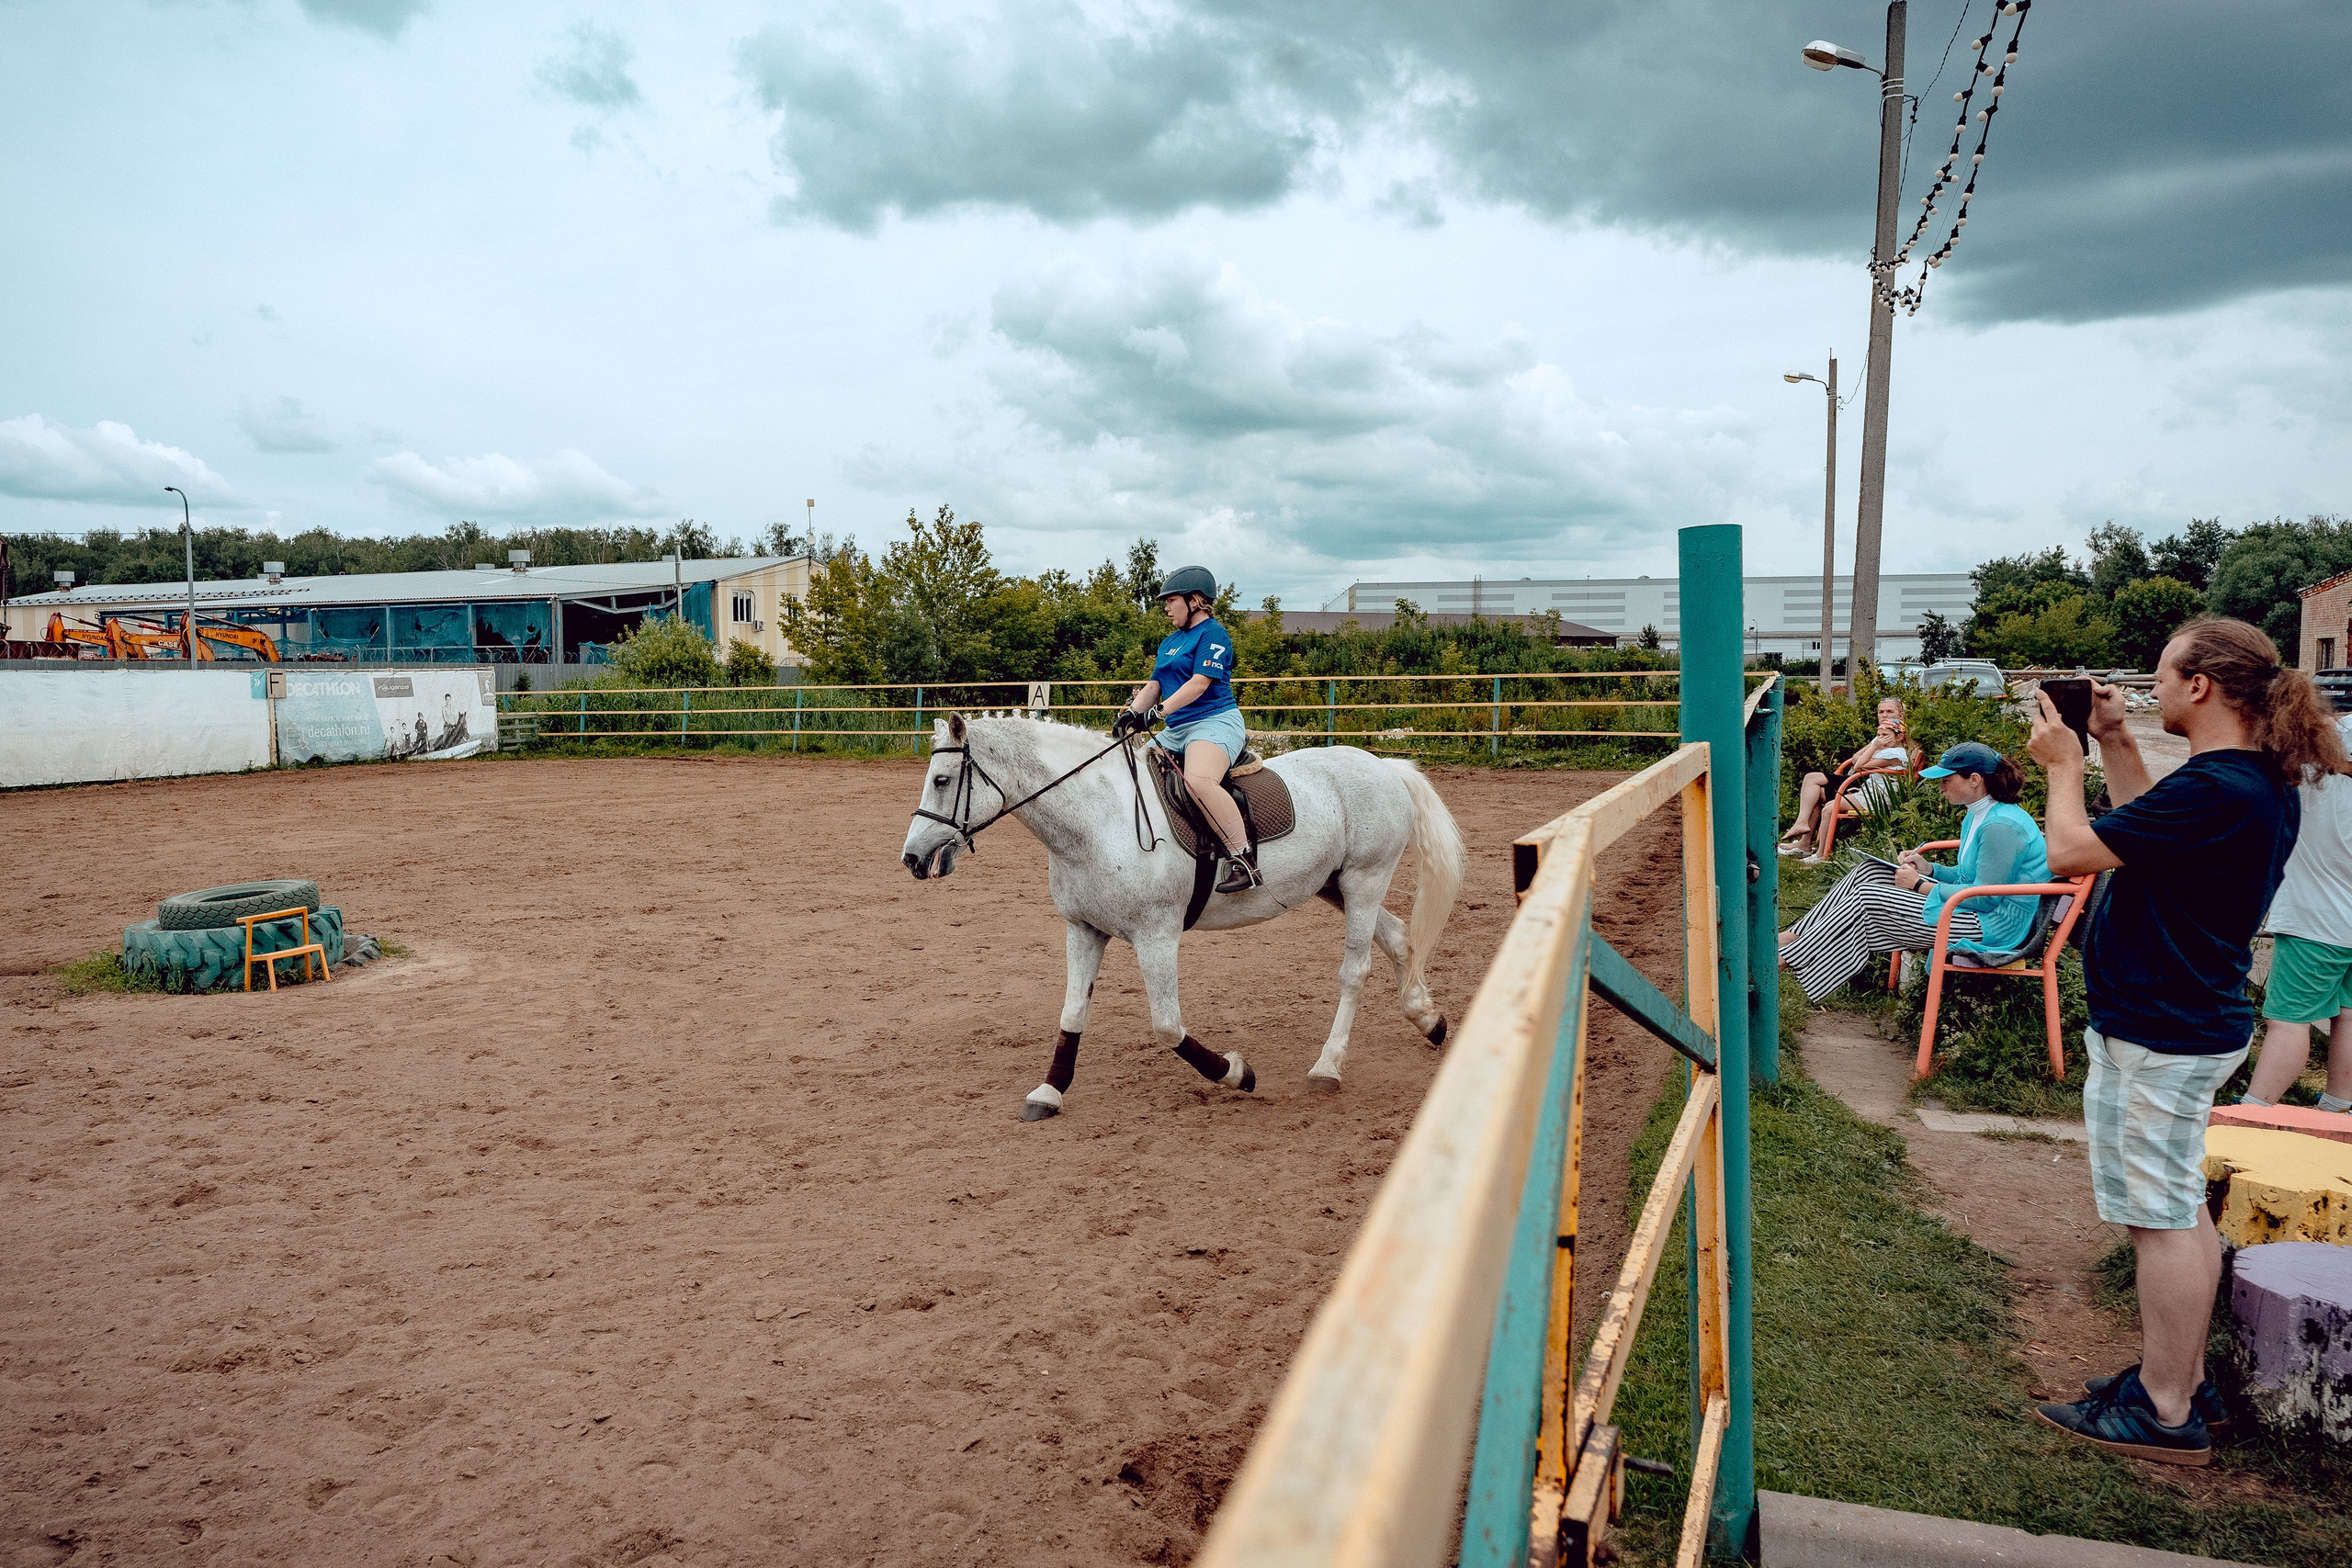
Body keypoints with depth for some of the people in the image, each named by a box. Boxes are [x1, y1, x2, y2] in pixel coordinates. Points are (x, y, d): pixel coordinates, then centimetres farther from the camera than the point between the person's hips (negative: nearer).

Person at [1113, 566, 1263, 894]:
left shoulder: (1212, 634, -5)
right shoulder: (1169, 642, 22)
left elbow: (1200, 682, -17)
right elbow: (1153, 686, 19)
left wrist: (1159, 711, -24)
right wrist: (1132, 713, -1)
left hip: (1215, 721, -10)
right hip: (1175, 730, 10)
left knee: (1198, 780, -36)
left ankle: (1244, 858, -34)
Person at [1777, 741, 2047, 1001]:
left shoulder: (2001, 826, -22)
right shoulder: (1976, 815, 11)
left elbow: (1985, 897, -23)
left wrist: (1920, 885, -15)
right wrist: (1928, 868, 2)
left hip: (1991, 927, -10)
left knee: (1866, 898, -17)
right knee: (1869, 872, 3)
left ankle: (1788, 957, -14)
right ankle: (1794, 937, -2)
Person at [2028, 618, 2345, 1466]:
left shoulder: (2215, 791, -26)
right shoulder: (2262, 783, 7)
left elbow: (2070, 852, -25)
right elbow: (2151, 828, 21)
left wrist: (2065, 763, -8)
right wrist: (2115, 744, 15)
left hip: (2158, 1037, -11)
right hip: (2194, 1021, 11)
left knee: (2160, 1218, 0)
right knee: (2180, 1211, 19)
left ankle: (2167, 1413, 11)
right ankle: (2182, 1379, 32)